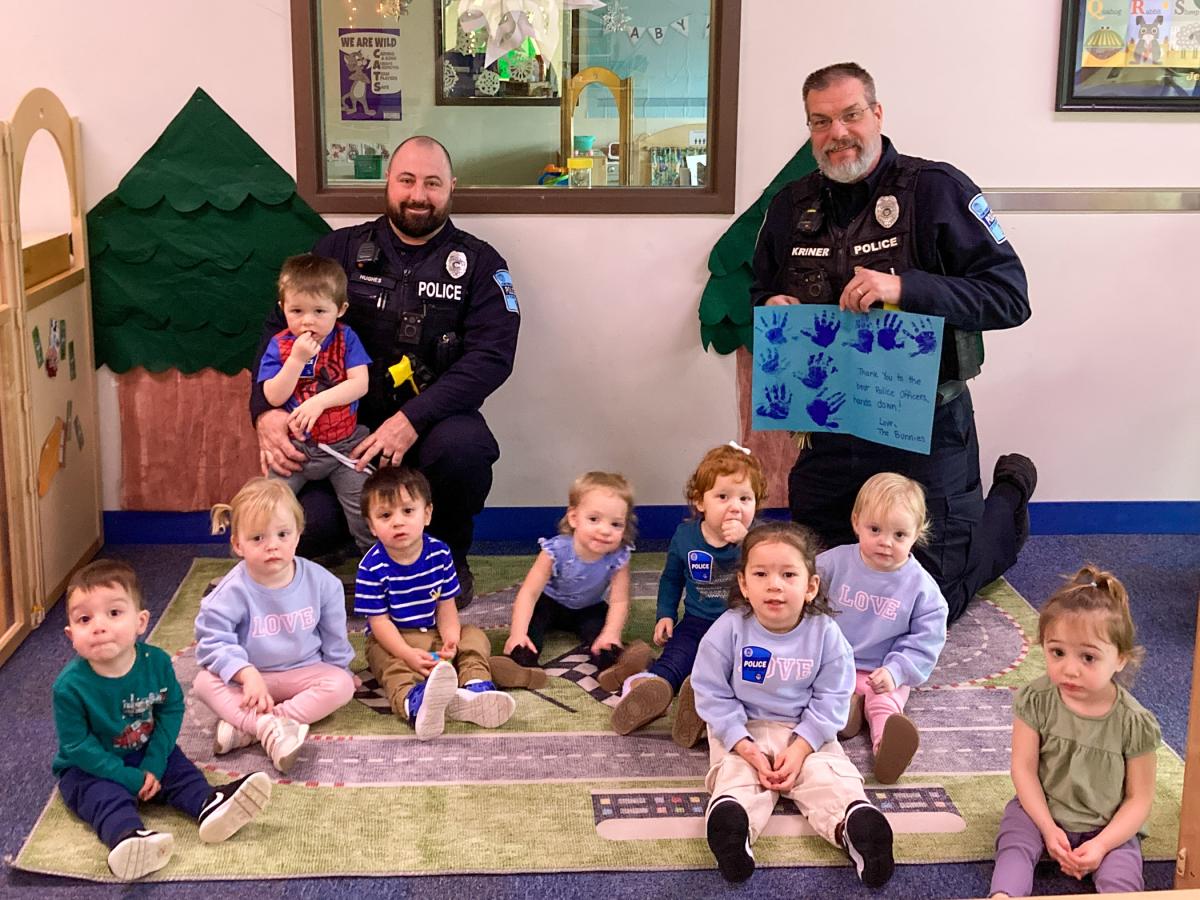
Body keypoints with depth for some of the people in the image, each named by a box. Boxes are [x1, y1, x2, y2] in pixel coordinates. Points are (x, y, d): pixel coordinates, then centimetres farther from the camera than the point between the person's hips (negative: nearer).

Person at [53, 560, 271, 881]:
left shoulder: (156, 662, -14)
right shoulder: (70, 686, -24)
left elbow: (172, 709, -5)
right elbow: (77, 746, -19)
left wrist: (154, 763, -15)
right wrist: (128, 778, -22)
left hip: (146, 755, 5)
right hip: (89, 768, -5)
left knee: (180, 770, -16)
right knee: (106, 796, -30)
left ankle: (209, 805, -40)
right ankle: (128, 837, -58)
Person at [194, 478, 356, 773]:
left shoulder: (320, 582, -10)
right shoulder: (233, 591, -18)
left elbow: (333, 635, 4)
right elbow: (213, 640, -18)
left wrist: (339, 669, 12)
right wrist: (247, 674, -30)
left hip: (304, 671, 1)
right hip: (251, 675, -1)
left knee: (340, 686, -25)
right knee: (205, 682, -24)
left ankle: (245, 726, -30)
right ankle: (269, 726, -42)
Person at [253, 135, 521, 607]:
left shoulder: (478, 264, 2)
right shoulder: (341, 250, 7)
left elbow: (491, 355, -11)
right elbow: (279, 327, 2)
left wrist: (413, 419, -25)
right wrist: (266, 410, -18)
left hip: (431, 422, -1)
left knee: (462, 446, -36)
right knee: (303, 524, -26)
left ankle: (450, 558, -3)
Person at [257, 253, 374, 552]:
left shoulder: (345, 338, -3)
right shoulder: (279, 346, -3)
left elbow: (360, 383, -13)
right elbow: (274, 397, -12)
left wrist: (320, 401, -24)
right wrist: (297, 358, -22)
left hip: (345, 443, -1)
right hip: (296, 446, 1)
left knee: (365, 511, -10)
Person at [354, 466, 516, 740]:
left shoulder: (439, 553, -5)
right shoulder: (372, 567, -16)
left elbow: (446, 604, -1)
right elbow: (379, 621, -15)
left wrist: (450, 638, -21)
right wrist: (409, 654, -29)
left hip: (434, 633, 5)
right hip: (393, 641, -5)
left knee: (475, 637, -12)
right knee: (394, 667, -33)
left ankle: (475, 687, -40)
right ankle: (415, 702, -66)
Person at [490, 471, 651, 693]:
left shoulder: (618, 558, -28)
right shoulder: (557, 550, -33)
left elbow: (619, 601, -26)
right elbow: (529, 592, -31)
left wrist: (611, 634, -45)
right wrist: (518, 633, -43)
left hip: (589, 609, 1)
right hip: (551, 602, -1)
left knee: (597, 625, -28)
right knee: (534, 613, -28)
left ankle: (610, 664, -50)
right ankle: (523, 662, -49)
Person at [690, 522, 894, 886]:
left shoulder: (825, 633, -11)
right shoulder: (729, 629, -14)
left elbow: (831, 700, -5)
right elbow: (713, 695, -10)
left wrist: (800, 748, -18)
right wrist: (748, 749, -19)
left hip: (806, 733, 1)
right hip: (743, 730, -1)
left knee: (831, 779, -23)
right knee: (737, 775, -29)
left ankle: (854, 825, -46)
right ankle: (731, 822, -54)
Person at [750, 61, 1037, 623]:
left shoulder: (936, 189, -10)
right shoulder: (791, 206, 6)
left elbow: (1011, 296, -15)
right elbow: (762, 295, 21)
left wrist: (905, 288, -28)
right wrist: (771, 309, -5)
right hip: (831, 435, 5)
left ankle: (1008, 500, 34)